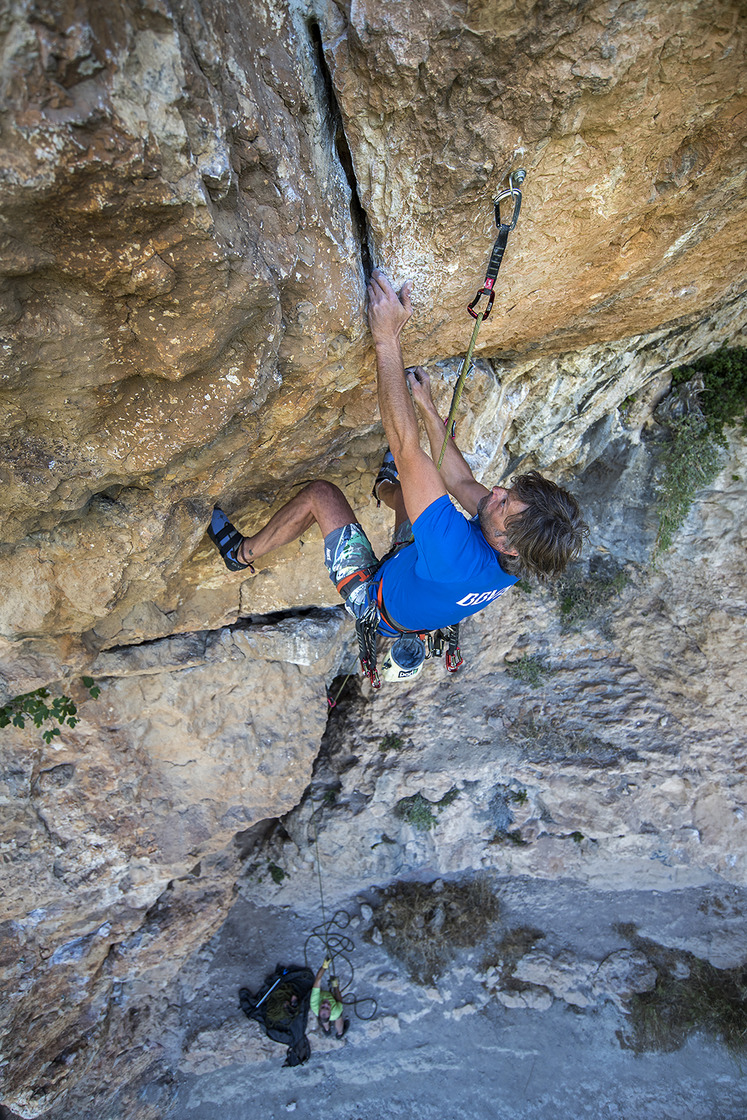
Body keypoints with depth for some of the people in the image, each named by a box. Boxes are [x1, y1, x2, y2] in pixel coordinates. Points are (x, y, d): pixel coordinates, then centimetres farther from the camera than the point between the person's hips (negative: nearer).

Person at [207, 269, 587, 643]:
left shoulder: (462, 562, -48)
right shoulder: (520, 559, -26)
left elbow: (406, 448, -49)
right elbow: (461, 481, -10)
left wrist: (387, 340, -46)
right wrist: (427, 408, -6)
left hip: (377, 607, -6)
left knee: (321, 493, -10)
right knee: (413, 486, 17)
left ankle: (243, 553, 16)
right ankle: (387, 487, 56)